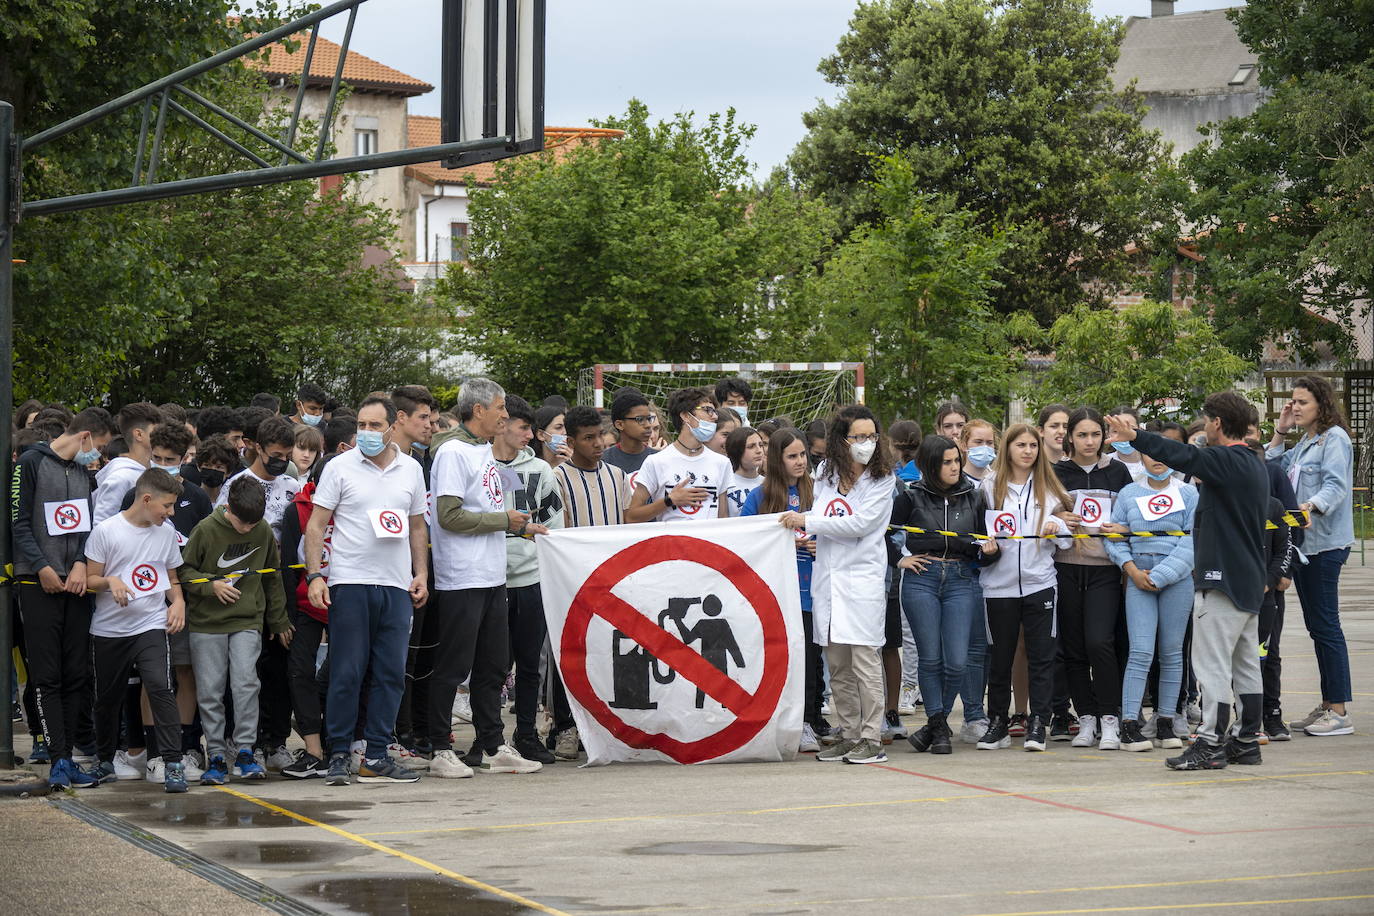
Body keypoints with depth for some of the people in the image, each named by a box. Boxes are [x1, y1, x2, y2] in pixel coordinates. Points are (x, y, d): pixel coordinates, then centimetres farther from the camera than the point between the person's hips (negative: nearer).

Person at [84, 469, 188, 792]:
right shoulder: (106, 531, -6)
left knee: (161, 687, -18)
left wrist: (178, 600, -1)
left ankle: (173, 765, -17)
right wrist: (110, 581, -23)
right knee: (107, 698, 11)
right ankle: (105, 760, 33)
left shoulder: (166, 534, 7)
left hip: (151, 625, 1)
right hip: (109, 629, -1)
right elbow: (90, 578, -2)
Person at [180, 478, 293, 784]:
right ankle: (216, 756, 7)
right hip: (206, 622, -1)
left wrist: (279, 621, 20)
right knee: (210, 690, 0)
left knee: (246, 683, -13)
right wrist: (211, 585, -16)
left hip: (247, 621, 1)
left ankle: (245, 752, -5)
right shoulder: (206, 530, -7)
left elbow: (272, 577, 14)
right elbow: (184, 570, 1)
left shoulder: (263, 532, 1)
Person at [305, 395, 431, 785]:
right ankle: (338, 755, 4)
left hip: (396, 585, 4)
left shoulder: (410, 469, 12)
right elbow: (316, 524, -1)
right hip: (350, 582, -4)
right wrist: (314, 575, -10)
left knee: (391, 673, 3)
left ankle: (377, 757, 10)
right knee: (347, 673, -3)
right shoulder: (340, 467, 1)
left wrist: (421, 574, 9)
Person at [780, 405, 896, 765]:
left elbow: (860, 523, -13)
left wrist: (807, 521, -11)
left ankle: (872, 739, -5)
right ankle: (849, 736, 15)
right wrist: (800, 525, 3)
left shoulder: (882, 479, -3)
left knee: (865, 660, -8)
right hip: (827, 575, 5)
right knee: (837, 664, 8)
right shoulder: (826, 472, 11)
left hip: (862, 576, -5)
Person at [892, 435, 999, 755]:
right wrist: (899, 560, -1)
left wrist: (989, 551, -8)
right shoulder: (912, 497, 0)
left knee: (956, 661, -6)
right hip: (921, 579, -1)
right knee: (930, 658, 0)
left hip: (960, 581, 1)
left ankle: (938, 722, 12)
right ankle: (938, 727, 10)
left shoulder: (974, 497, 8)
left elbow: (981, 546, 13)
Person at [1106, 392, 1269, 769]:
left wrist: (1134, 437, -36)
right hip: (1249, 580, 10)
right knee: (1245, 663, 12)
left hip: (1222, 580, -10)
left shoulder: (1225, 461, -15)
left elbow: (1184, 456, -30)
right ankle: (1247, 741, 16)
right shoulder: (1254, 466, 16)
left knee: (1213, 663, -8)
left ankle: (1211, 745, -10)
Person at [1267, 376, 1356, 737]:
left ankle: (1340, 711, -5)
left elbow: (1336, 484, -21)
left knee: (1325, 625, -8)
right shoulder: (1304, 443, 20)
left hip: (1325, 544, -9)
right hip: (1301, 542, 9)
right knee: (1316, 625, 11)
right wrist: (1280, 431, 13)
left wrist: (1311, 506, -38)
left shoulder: (1334, 438, -8)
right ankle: (1327, 706, 17)